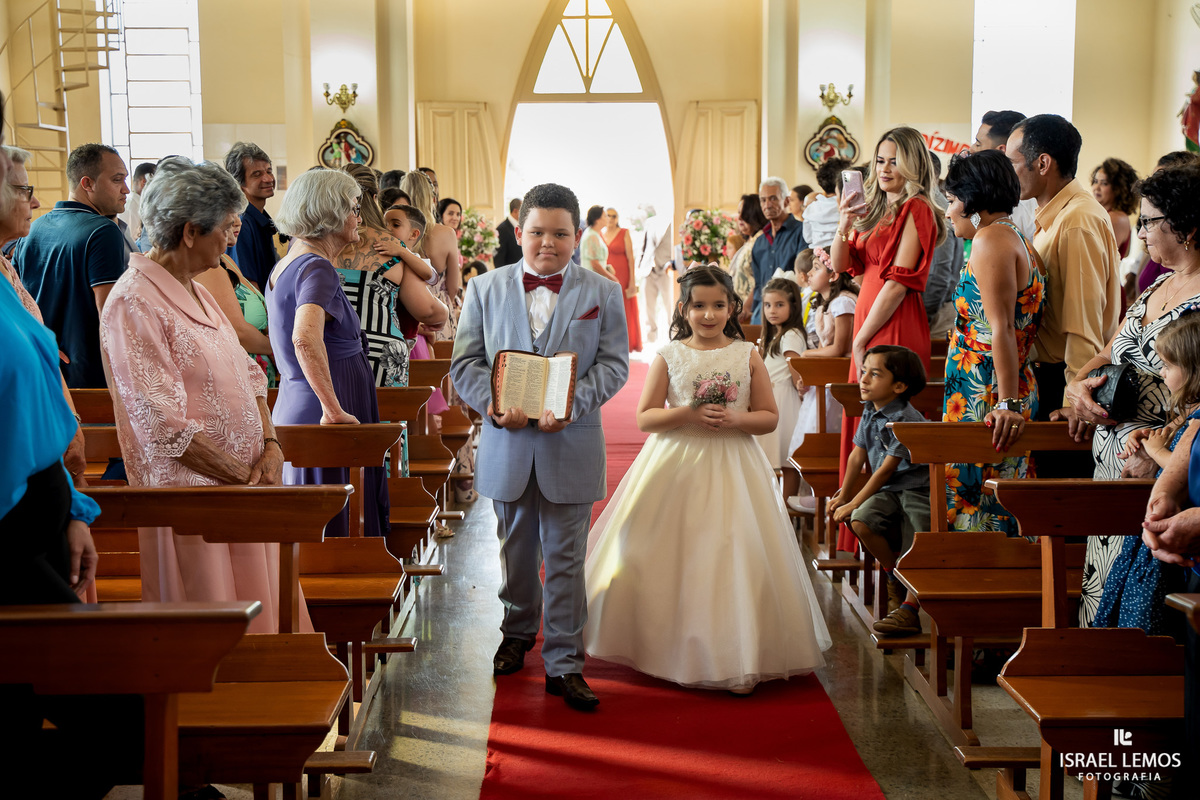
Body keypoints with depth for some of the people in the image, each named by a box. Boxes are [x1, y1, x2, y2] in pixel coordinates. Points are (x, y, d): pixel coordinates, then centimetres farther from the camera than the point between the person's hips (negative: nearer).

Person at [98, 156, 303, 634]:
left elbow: (246, 374, 15)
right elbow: (163, 425, -20)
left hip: (246, 485, 9)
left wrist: (271, 445, -1)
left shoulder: (196, 291, 13)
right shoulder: (134, 302, -15)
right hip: (190, 491, -9)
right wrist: (243, 478, -15)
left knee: (257, 610, 14)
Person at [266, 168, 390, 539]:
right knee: (338, 533, -6)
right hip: (321, 423, -10)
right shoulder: (317, 268, -16)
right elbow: (306, 339, -33)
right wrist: (333, 409, -27)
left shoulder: (286, 264, 15)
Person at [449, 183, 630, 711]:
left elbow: (613, 364, -3)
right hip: (507, 444, 2)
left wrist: (571, 404, -19)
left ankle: (563, 662, 10)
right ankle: (518, 633, 38)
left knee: (565, 557, 2)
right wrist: (494, 404, -16)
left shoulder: (603, 294, 3)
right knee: (515, 549, 17)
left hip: (571, 445, -2)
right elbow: (466, 361, 2)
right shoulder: (485, 289, 6)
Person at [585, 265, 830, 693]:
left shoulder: (747, 355, 3)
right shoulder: (669, 356, 1)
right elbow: (644, 417, 0)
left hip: (733, 468, 0)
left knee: (733, 559, -2)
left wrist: (735, 419, -15)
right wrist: (688, 414, -15)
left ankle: (737, 658, 9)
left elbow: (769, 416, 5)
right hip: (675, 467, 0)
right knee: (672, 559, 3)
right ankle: (665, 648, 21)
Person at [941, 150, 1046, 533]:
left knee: (973, 497, -5)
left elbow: (1002, 328, -21)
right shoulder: (1018, 239, 17)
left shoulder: (991, 238, -13)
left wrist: (1007, 403, -25)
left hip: (984, 398, -10)